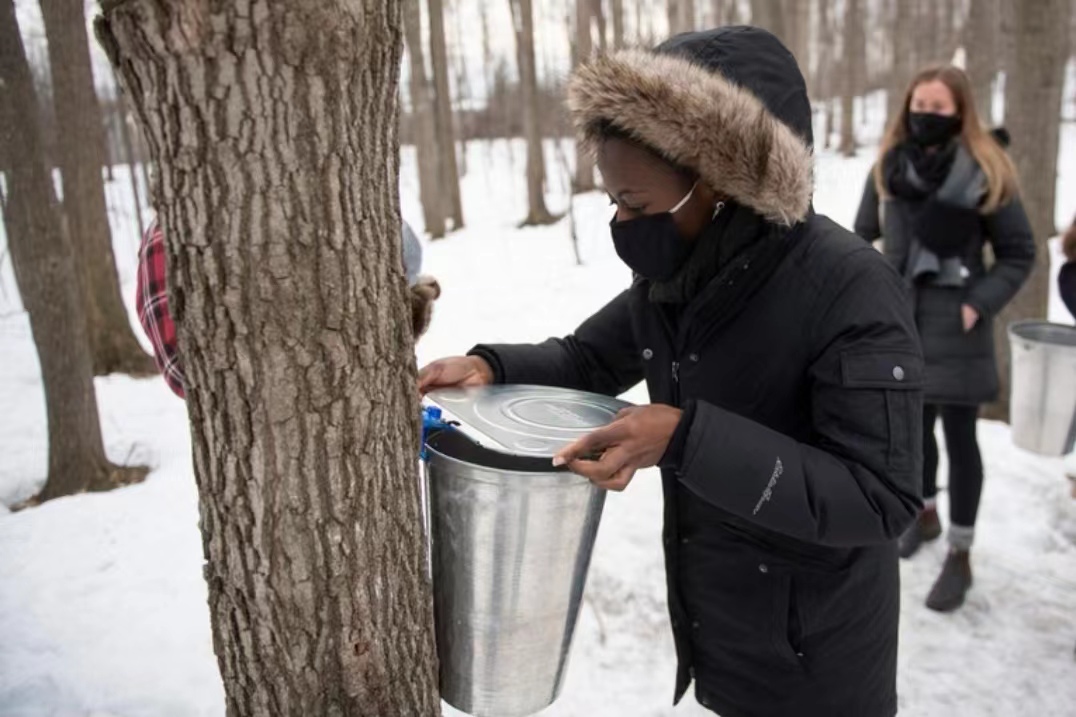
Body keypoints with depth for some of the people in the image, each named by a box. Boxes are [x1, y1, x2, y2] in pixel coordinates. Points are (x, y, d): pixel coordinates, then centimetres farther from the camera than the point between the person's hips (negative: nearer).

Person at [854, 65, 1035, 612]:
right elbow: (863, 234, 12)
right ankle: (926, 514, 43)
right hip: (901, 319, 4)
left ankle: (960, 557, 16)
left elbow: (1019, 253, -3)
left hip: (953, 325, -4)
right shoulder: (888, 168, 1)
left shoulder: (985, 174, -10)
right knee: (917, 425, 19)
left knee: (959, 436, 2)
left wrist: (979, 303, -13)